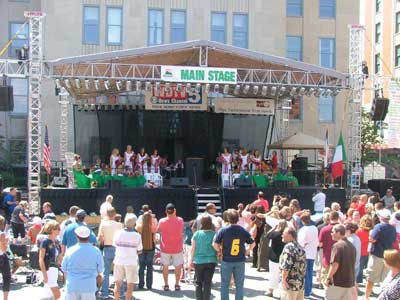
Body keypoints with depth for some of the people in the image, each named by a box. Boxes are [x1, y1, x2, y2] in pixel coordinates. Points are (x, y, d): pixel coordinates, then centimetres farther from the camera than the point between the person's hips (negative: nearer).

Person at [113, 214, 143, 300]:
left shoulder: (118, 233, -5)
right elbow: (139, 251, -3)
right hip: (131, 262, -2)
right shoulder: (137, 236, -10)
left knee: (117, 285, 14)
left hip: (119, 261, 2)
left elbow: (115, 246, 2)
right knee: (130, 286, 8)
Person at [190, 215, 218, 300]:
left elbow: (193, 248, 0)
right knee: (207, 283, 8)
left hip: (199, 261, 0)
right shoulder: (214, 234, -7)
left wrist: (191, 260, 10)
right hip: (211, 261, 0)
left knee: (198, 282, 13)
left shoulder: (197, 234, -5)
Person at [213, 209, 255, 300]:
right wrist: (246, 251, 11)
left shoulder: (223, 230, -10)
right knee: (239, 285, 12)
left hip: (226, 261, -1)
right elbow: (253, 244, 1)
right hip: (240, 261, 2)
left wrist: (220, 251, 4)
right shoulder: (243, 231, -3)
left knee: (225, 284, 10)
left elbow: (215, 244, -13)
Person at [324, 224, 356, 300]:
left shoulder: (337, 245, -15)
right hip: (349, 282, 8)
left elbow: (335, 265, -21)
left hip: (337, 282, -8)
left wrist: (328, 278, -12)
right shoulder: (351, 246, 11)